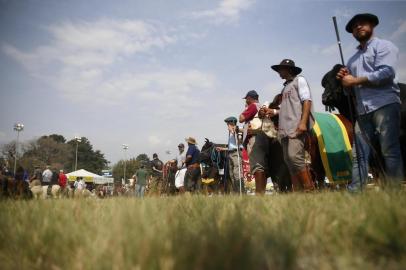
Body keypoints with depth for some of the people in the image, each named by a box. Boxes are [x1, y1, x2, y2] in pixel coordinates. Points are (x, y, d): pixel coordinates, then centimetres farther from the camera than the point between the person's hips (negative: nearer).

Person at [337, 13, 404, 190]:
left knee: (390, 152, -10)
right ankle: (354, 192, -4)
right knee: (359, 155, -3)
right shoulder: (353, 59, 27)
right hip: (363, 110, 6)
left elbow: (386, 73, -10)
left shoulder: (384, 46, 7)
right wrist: (344, 79, 7)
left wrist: (354, 80, -6)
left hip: (385, 105, -6)